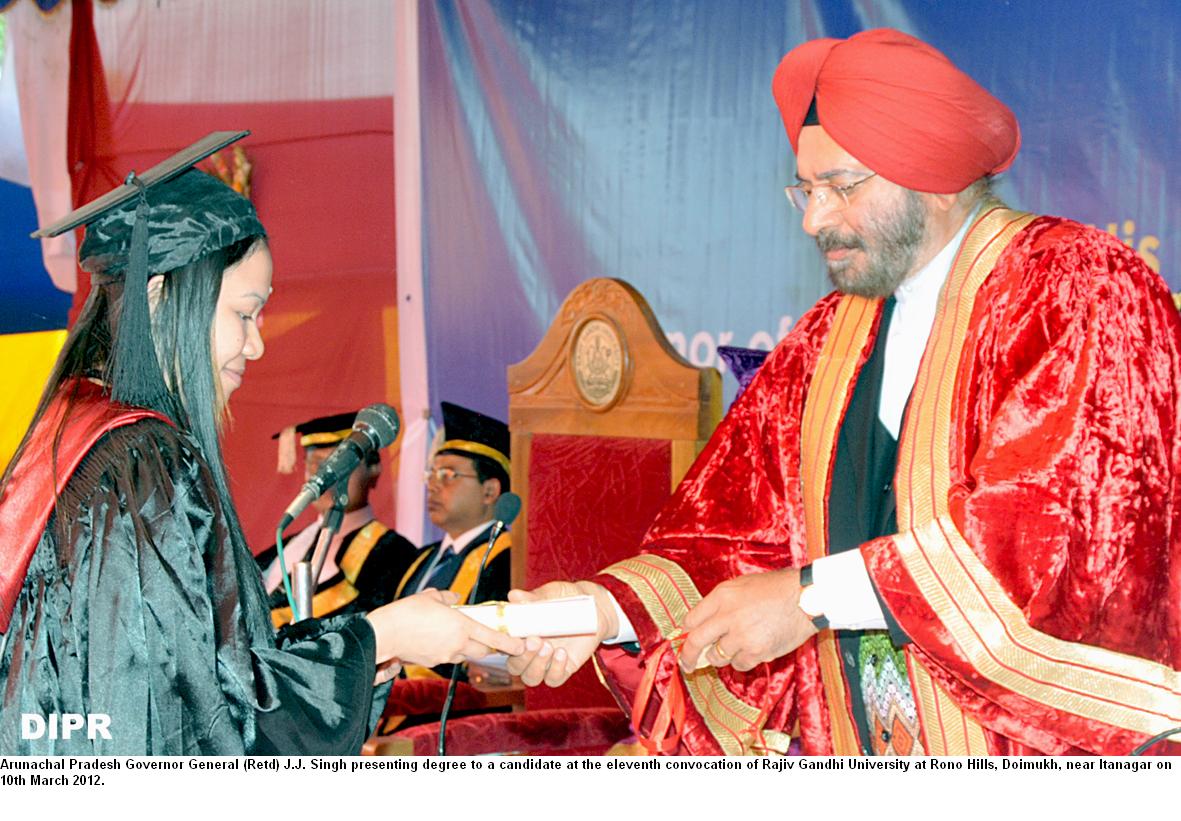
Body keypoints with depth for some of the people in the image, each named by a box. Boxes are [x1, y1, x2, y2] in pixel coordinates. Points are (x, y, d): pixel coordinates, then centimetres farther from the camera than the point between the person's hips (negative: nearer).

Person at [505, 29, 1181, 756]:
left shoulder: (1084, 289, -4)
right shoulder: (826, 341, 14)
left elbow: (1064, 518, -17)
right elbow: (746, 537, 9)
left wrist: (813, 596, -15)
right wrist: (606, 608, -8)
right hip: (857, 748, 4)